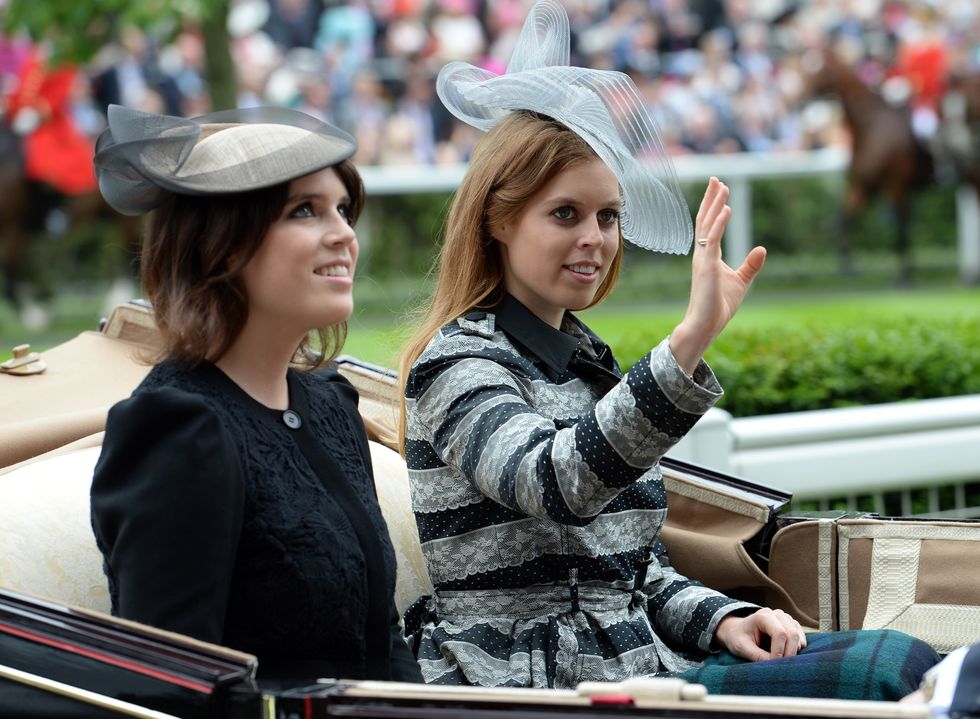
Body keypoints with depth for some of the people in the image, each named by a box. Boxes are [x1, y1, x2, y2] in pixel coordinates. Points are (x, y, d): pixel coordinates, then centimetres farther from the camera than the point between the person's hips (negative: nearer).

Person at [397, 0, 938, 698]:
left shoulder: (587, 360, 19)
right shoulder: (459, 365, -8)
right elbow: (553, 484, -31)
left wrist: (722, 619, 3)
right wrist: (689, 341, -41)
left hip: (633, 657, 8)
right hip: (537, 688, -8)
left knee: (898, 657, -15)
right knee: (895, 668, -24)